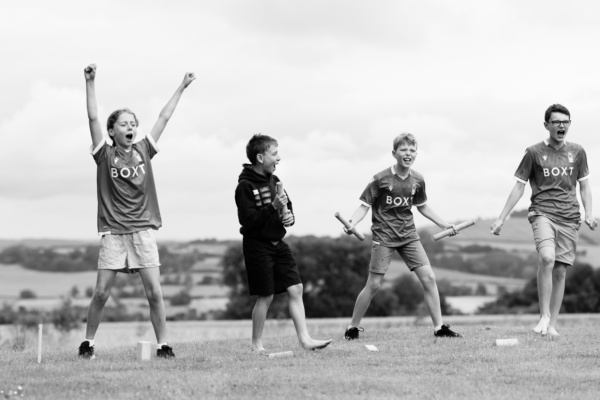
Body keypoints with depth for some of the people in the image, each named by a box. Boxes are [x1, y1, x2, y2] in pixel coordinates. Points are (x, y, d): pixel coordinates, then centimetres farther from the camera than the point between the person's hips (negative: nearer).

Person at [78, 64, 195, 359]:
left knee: (154, 292, -4)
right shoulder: (105, 154, 2)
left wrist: (182, 87, 16)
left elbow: (164, 117, 12)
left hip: (143, 230, 2)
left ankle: (163, 345, 2)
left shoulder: (143, 151, 9)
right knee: (101, 292, -2)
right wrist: (90, 82, -16)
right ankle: (88, 342, 14)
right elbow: (93, 117, -7)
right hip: (113, 232, -2)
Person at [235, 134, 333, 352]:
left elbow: (287, 205, 23)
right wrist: (273, 208, -26)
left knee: (296, 289, 0)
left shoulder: (273, 180, 10)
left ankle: (304, 339, 2)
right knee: (266, 296, -3)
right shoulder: (245, 186, -14)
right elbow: (248, 220, -20)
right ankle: (256, 345, 11)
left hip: (277, 243, 7)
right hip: (257, 246, -7)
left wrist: (289, 216, 1)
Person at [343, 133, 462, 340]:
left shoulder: (418, 180, 2)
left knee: (429, 278, -6)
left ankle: (440, 328, 1)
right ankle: (353, 328, 11)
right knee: (374, 284, -6)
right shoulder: (381, 179, -11)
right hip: (383, 237, -4)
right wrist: (352, 223, -25)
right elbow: (364, 206, -7)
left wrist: (444, 225, 15)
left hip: (409, 235, 4)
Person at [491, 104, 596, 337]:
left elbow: (584, 186, 18)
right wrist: (501, 219, 4)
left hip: (569, 218, 3)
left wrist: (588, 214, 2)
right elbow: (518, 188, 6)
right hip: (542, 213, -3)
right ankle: (544, 315, -18)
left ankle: (552, 325, 8)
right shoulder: (534, 153, 3)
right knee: (547, 258, -27)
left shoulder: (577, 152, 11)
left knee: (560, 271, 1)